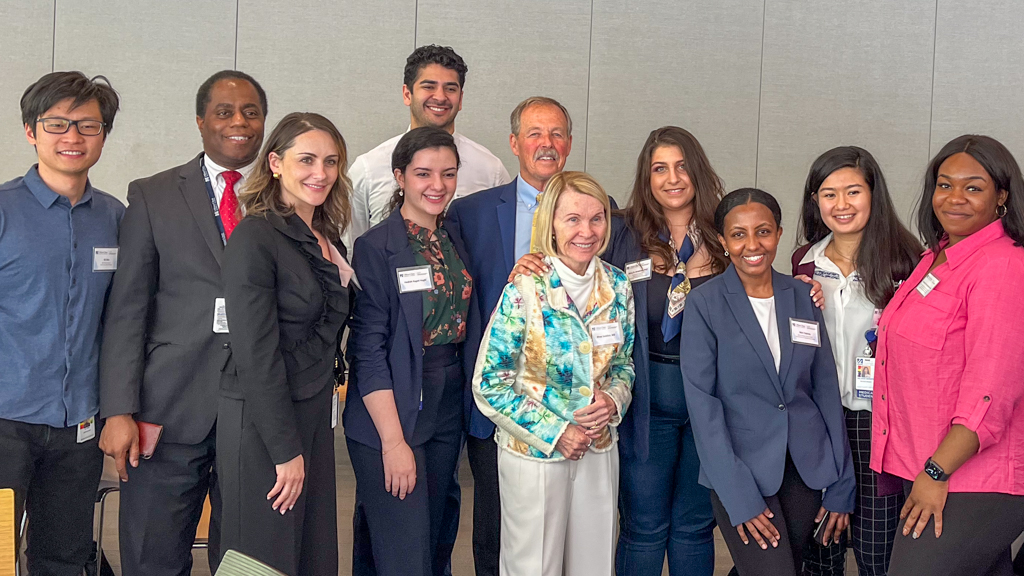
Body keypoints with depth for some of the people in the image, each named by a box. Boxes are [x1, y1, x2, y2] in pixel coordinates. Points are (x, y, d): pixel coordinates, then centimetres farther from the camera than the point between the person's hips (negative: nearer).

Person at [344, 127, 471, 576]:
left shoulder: (453, 243, 9)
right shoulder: (376, 247, -12)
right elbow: (368, 350, -15)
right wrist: (393, 440, -19)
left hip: (447, 414, 7)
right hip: (392, 414, -7)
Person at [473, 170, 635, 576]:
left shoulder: (617, 286, -2)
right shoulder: (524, 291, -16)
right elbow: (489, 385, -13)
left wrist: (614, 400, -10)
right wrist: (554, 432, -16)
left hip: (600, 451, 4)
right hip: (534, 453, -4)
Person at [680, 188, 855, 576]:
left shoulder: (802, 298, 5)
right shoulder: (704, 304, -6)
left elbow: (826, 391, 8)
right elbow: (702, 402, -10)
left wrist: (841, 487, 5)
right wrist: (739, 496, -15)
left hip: (804, 470, 4)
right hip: (740, 471, -4)